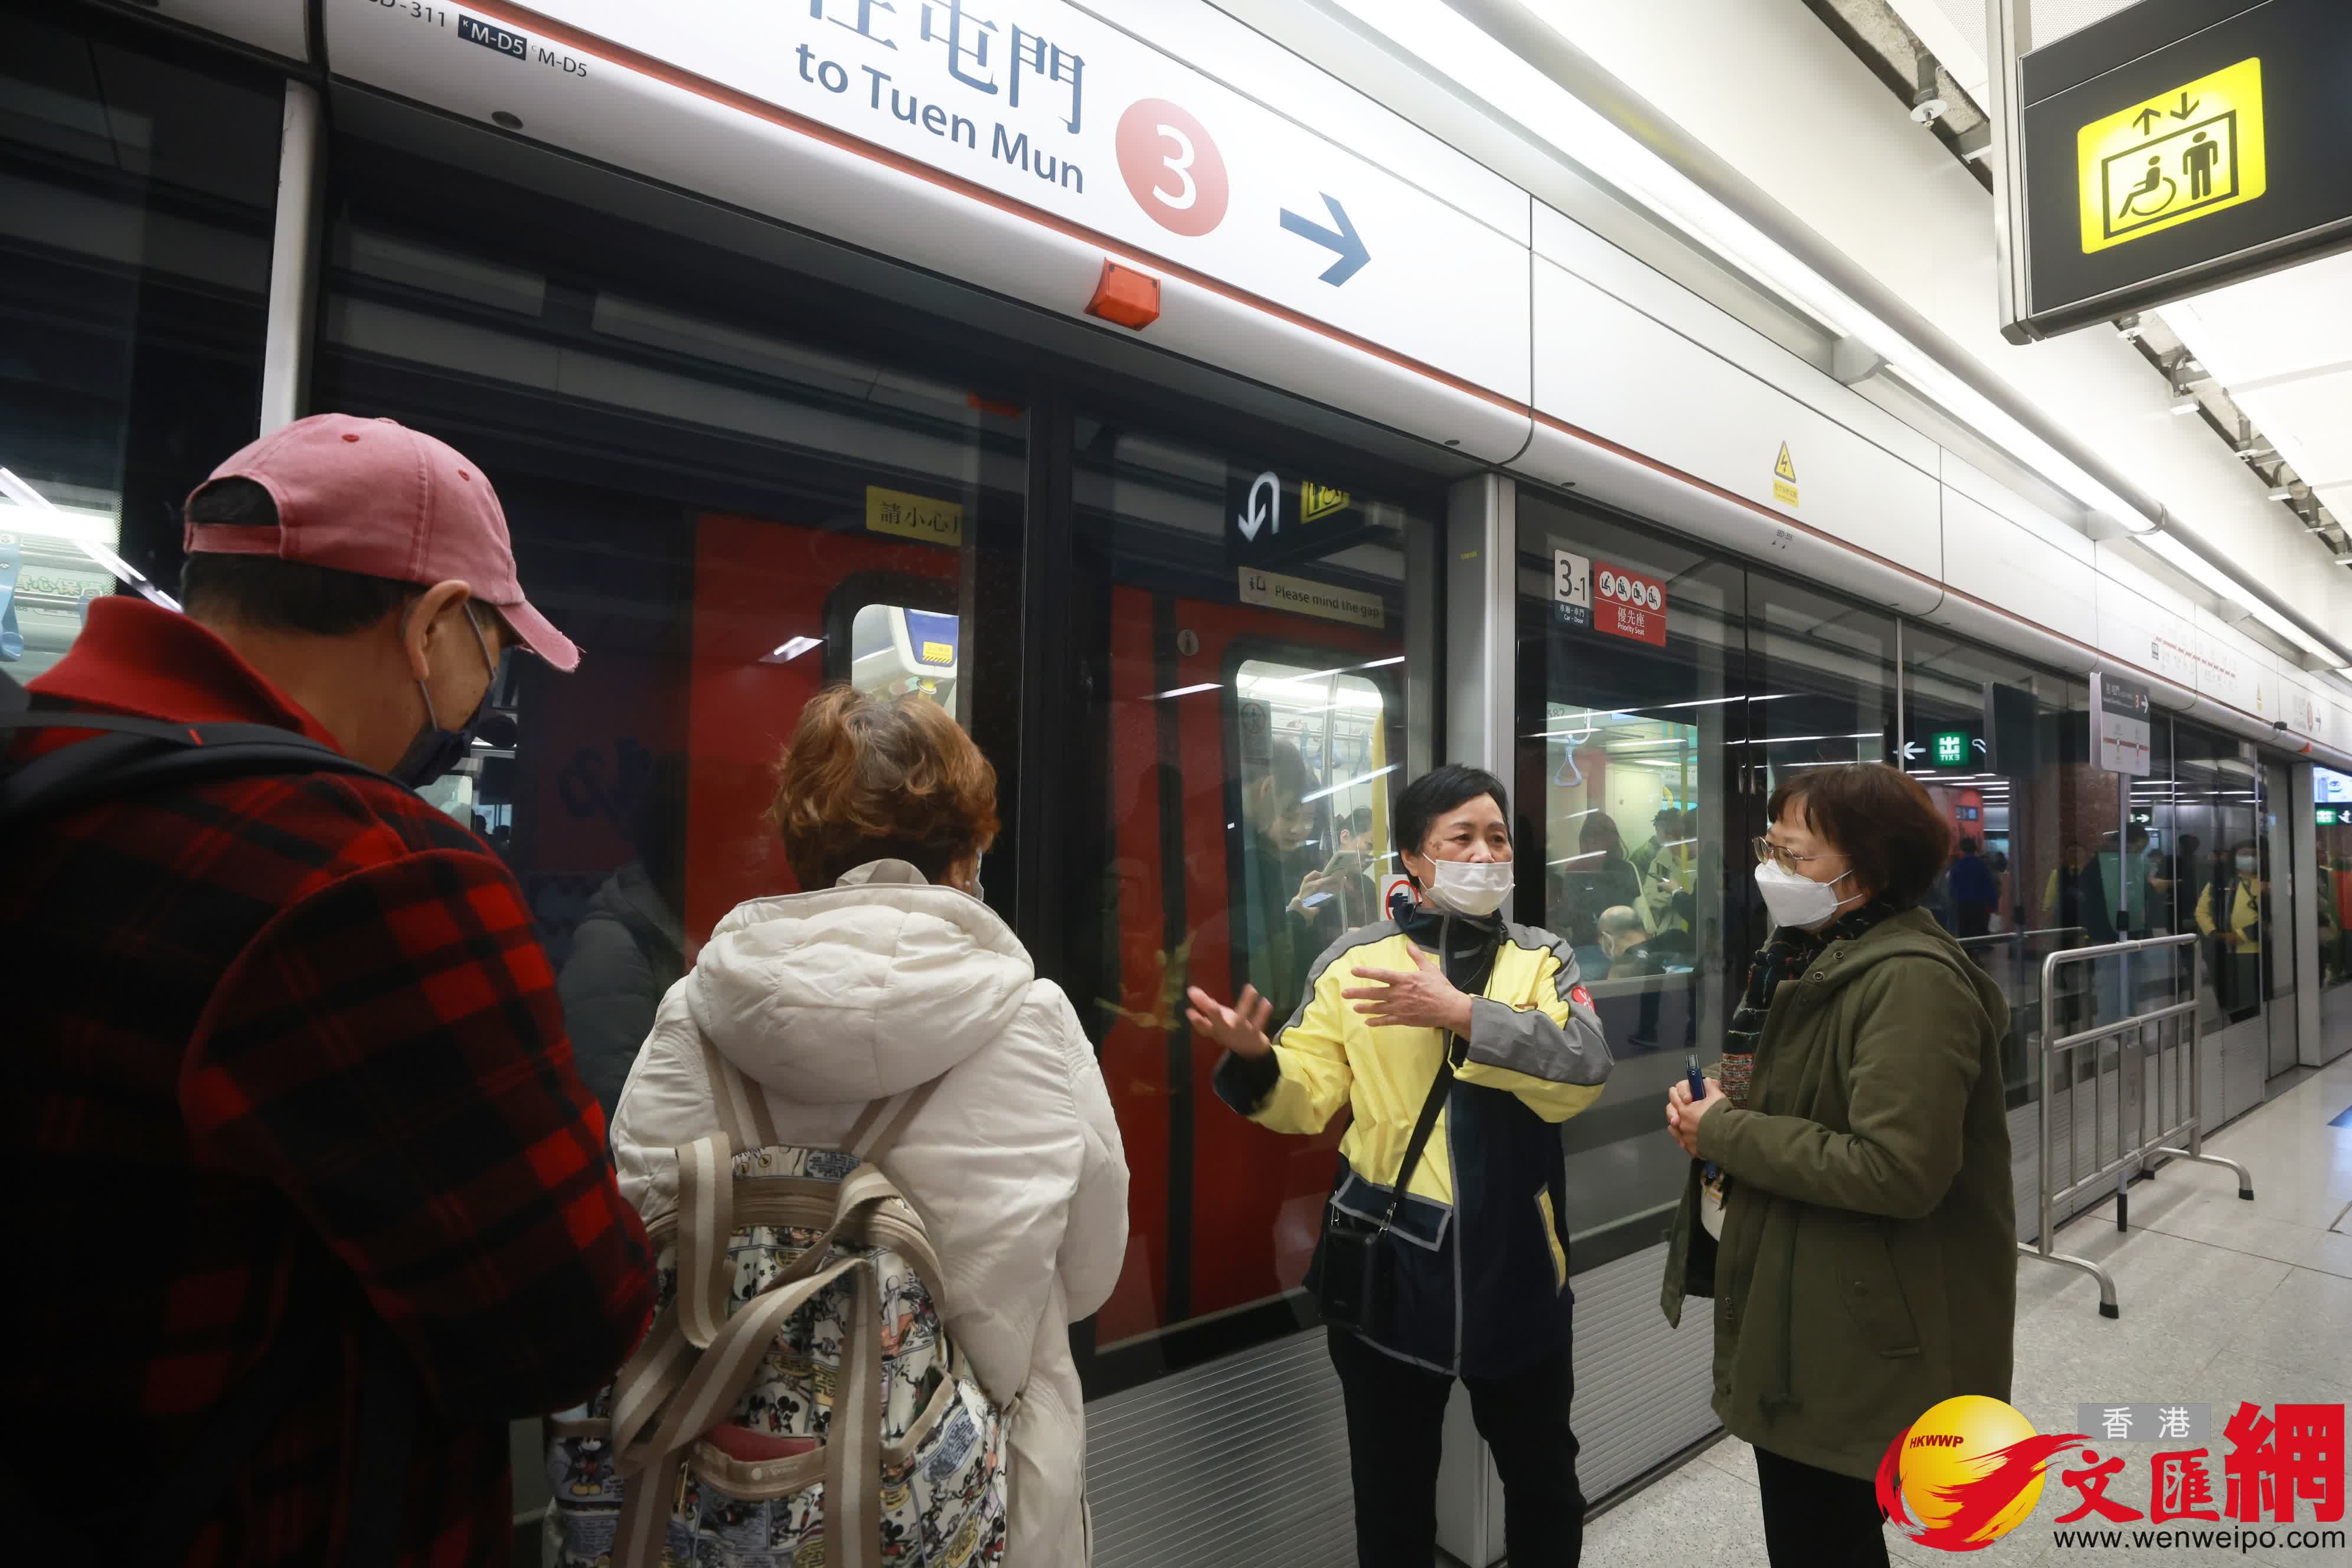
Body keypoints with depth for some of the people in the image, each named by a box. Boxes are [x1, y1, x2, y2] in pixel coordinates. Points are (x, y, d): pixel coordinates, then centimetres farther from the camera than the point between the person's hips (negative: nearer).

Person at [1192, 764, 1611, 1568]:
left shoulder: (1543, 959, 1)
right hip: (1387, 1263, -1)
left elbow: (1584, 1070, -16)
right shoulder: (1356, 959, -3)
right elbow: (1307, 1097, -8)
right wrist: (1256, 1058, -30)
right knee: (1392, 1488, 18)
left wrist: (1460, 1011, -27)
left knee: (1544, 1476, 24)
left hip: (1514, 1264, 2)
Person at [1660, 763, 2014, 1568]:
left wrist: (1726, 1134, -21)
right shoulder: (1808, 955, 8)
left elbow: (1899, 1169, -29)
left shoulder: (1912, 980, -22)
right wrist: (1715, 1105, -2)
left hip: (1858, 1339, -9)